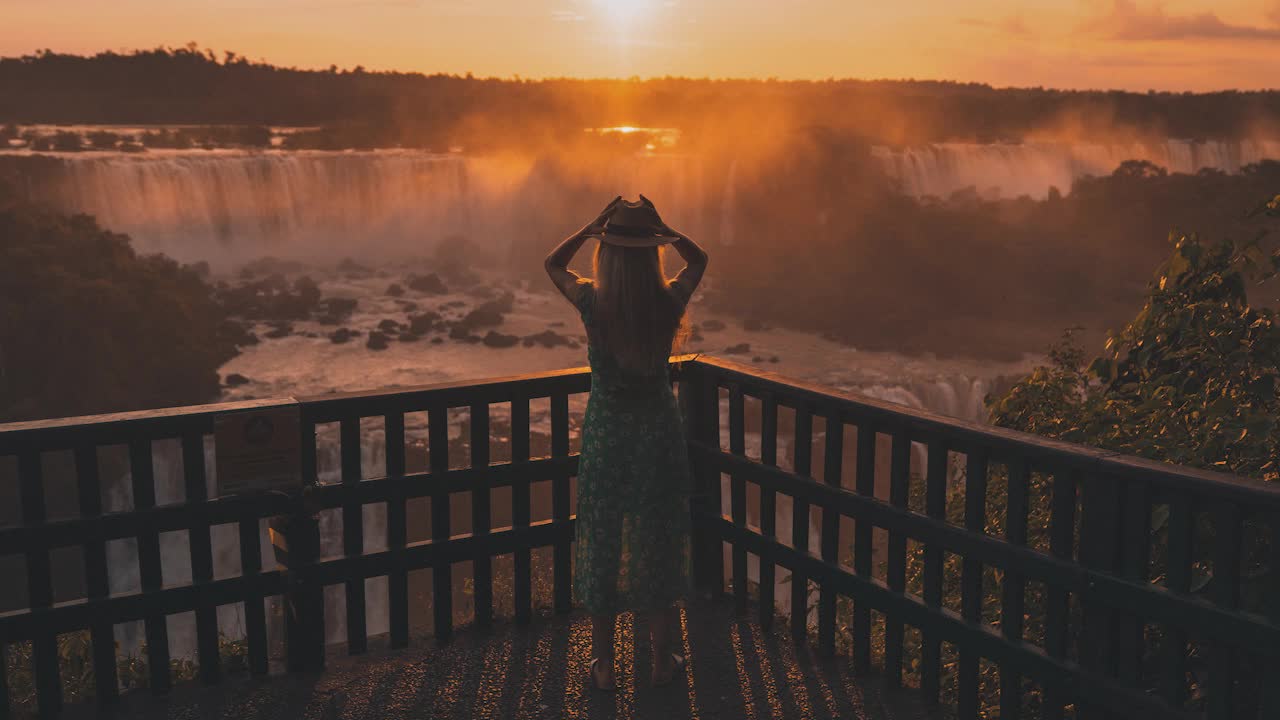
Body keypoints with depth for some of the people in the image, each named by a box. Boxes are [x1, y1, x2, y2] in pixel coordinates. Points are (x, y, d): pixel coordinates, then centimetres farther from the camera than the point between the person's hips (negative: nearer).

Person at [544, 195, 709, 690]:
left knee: (602, 544, 12)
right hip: (658, 432, 1)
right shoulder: (668, 303, -13)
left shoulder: (592, 304, -16)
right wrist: (661, 229, -2)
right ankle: (662, 660, 26)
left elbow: (553, 264, 5)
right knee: (658, 543, 15)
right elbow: (697, 259, 9)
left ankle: (604, 666, 22)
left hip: (606, 435, -1)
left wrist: (593, 226, -2)